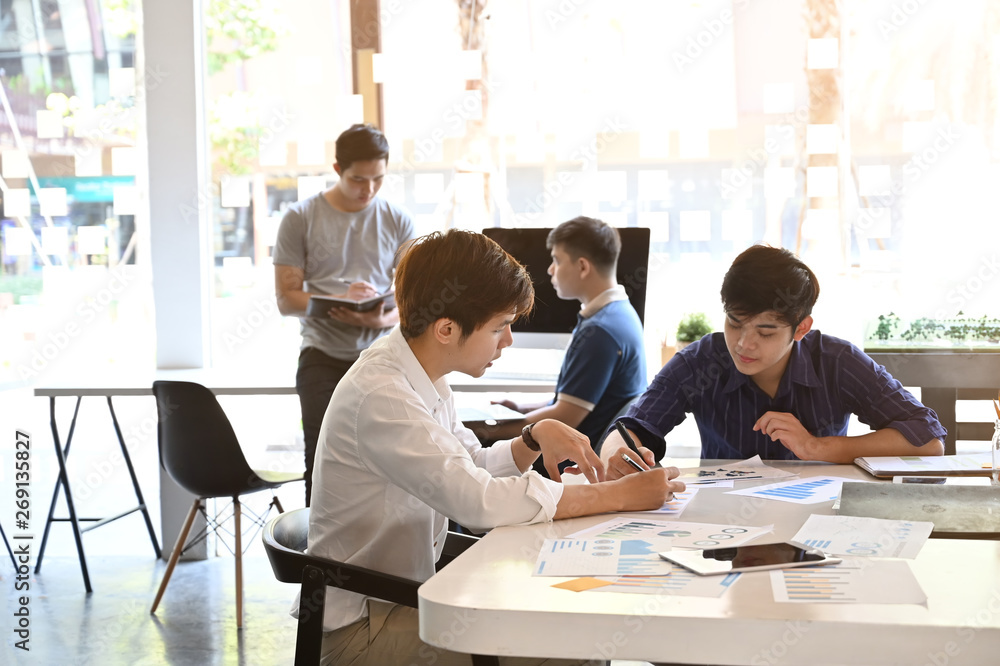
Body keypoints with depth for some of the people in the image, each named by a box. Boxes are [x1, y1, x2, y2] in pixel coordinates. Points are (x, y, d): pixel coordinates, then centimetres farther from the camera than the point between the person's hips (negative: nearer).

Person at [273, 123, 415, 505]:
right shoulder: (301, 219, 2)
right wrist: (338, 301, -17)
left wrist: (382, 319, -14)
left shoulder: (397, 222, 8)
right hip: (324, 357, -1)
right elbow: (286, 299, 1)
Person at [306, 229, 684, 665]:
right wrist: (620, 495, -26)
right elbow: (479, 501, -31)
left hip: (408, 592, 9)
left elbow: (473, 467, 16)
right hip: (359, 626, -9)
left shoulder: (423, 378, 5)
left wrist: (535, 439, -4)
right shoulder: (379, 396, -25)